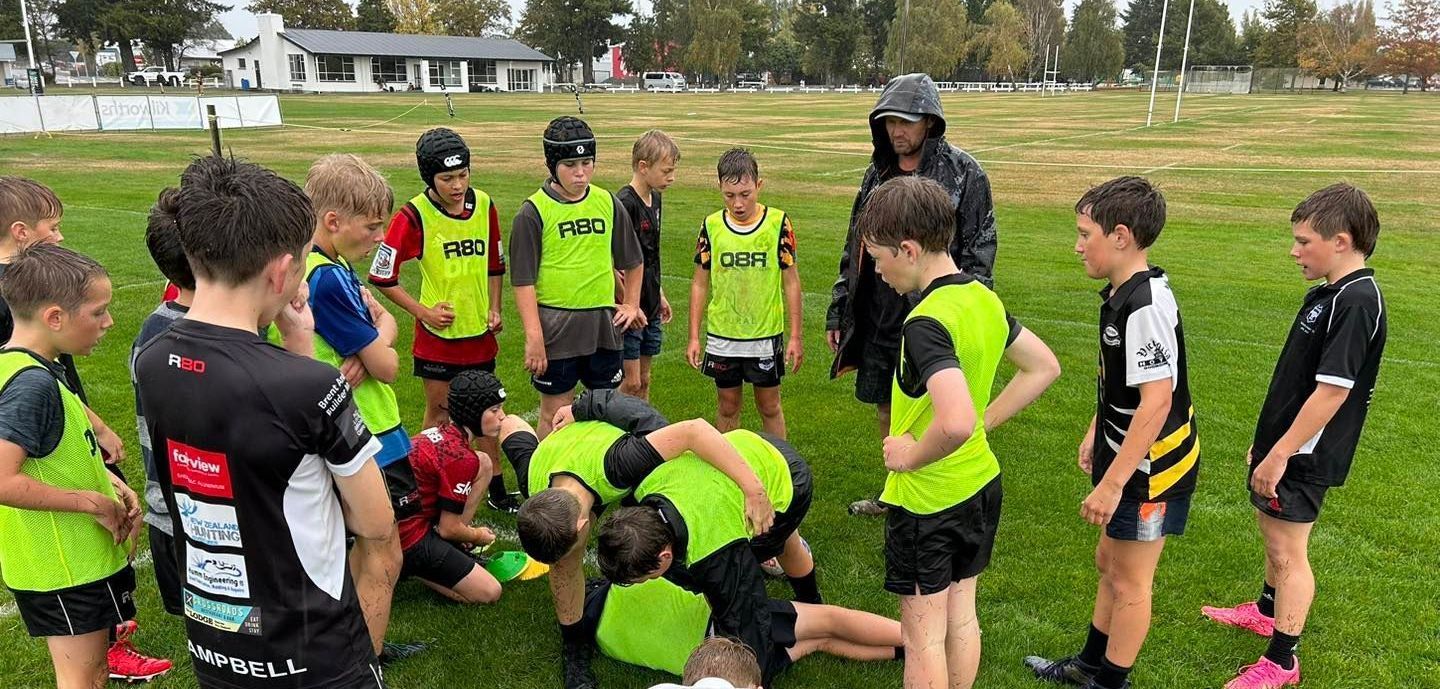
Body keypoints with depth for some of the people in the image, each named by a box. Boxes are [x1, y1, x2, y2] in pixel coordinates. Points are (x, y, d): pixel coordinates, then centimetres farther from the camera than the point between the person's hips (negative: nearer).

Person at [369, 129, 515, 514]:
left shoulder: (485, 206, -1)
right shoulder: (414, 216, -15)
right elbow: (381, 276, -10)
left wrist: (494, 308, 2)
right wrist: (423, 312, -12)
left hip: (480, 332, 4)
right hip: (437, 334, -4)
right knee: (439, 412, 8)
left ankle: (496, 491, 26)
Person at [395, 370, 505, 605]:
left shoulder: (441, 432, 4)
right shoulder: (461, 457, -21)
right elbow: (448, 529, -14)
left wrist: (464, 531, 17)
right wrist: (478, 536, 7)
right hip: (408, 541, -9)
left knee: (484, 464, 10)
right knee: (490, 593, -4)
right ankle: (409, 568, -1)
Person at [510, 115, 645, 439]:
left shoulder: (608, 203, 4)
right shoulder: (534, 211, -8)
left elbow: (633, 261, 18)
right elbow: (523, 280, -10)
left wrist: (631, 304, 14)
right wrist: (534, 336, -15)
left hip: (604, 323, 4)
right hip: (556, 324, -4)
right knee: (555, 414, 6)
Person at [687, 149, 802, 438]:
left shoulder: (778, 222, -6)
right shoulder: (712, 225, -2)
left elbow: (791, 281, -1)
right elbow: (700, 283, 4)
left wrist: (796, 336, -2)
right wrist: (694, 337, 2)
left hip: (766, 334, -1)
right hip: (721, 336, 2)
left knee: (769, 406, 10)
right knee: (728, 406, 13)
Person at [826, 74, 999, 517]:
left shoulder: (964, 175, -8)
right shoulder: (879, 172, 9)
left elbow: (979, 253, -9)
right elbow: (854, 247, 14)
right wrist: (838, 312, 13)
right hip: (878, 321, 6)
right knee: (886, 413, 17)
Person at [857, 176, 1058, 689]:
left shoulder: (926, 323, -27)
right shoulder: (984, 299, 0)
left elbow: (956, 422, -39)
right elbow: (1044, 367, 11)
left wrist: (912, 455, -21)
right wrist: (986, 423, 8)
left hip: (925, 498, -8)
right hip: (981, 483, 8)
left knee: (923, 634, 8)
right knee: (961, 615, 21)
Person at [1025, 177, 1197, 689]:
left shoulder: (1146, 305, -27)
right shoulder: (1120, 295, 4)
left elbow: (1157, 399, -29)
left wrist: (1113, 482, -27)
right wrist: (1095, 434, 22)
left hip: (1149, 468, -10)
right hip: (1124, 455, 10)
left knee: (1130, 581, 8)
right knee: (1109, 561, 23)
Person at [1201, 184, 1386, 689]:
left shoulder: (1356, 302, -22)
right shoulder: (1328, 294, 8)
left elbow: (1331, 391, -25)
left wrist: (1280, 454, -21)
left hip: (1302, 457, -10)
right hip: (1282, 444, 10)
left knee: (1288, 552, 1)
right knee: (1272, 534, 25)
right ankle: (1267, 611, 47)